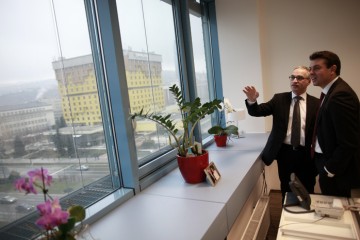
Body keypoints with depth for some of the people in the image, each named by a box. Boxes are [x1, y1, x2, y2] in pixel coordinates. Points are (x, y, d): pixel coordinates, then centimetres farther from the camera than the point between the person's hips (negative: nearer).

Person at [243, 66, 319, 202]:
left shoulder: (316, 103, -1)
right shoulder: (279, 99, 1)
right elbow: (257, 111, -7)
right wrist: (252, 100, -28)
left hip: (306, 154, 0)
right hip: (284, 152, 1)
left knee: (307, 192, 16)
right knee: (286, 191, 17)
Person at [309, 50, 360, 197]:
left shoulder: (340, 95, -24)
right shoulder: (333, 91, 7)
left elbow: (348, 143, -26)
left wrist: (329, 171, -16)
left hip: (336, 171, -9)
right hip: (329, 163, 9)